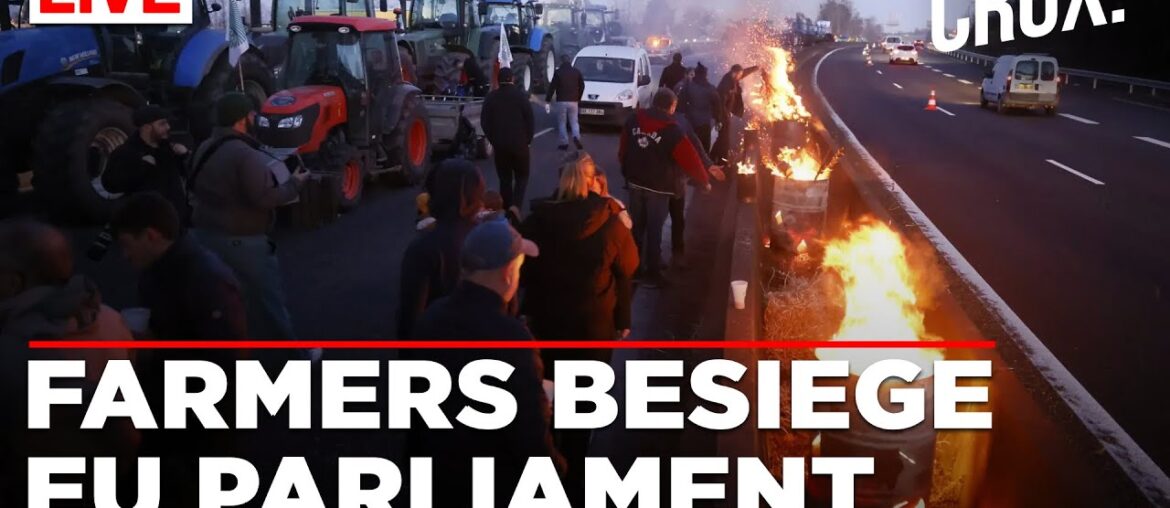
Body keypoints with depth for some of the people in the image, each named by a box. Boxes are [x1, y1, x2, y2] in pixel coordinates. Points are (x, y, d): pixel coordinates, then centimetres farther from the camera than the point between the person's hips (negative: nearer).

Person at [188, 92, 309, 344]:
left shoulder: (204, 149, 8)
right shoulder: (243, 153, -23)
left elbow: (194, 187, 22)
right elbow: (265, 198, -25)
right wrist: (294, 183, -10)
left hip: (206, 234, 8)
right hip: (240, 241, -8)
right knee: (266, 301, 5)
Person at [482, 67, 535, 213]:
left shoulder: (490, 97, 1)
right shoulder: (521, 95, -6)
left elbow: (485, 122, 2)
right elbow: (529, 119, -4)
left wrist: (493, 140, 12)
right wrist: (528, 139, 8)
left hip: (499, 144, 2)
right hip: (519, 143, -2)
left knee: (505, 179, 11)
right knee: (521, 177, 9)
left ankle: (507, 210, 11)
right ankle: (516, 205, -12)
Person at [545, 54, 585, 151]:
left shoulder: (558, 72, -3)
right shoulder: (577, 72, 7)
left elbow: (552, 87, -6)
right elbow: (582, 86, 11)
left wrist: (547, 101, -3)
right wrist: (578, 99, 21)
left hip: (561, 101, -3)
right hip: (574, 101, 3)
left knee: (562, 123, 8)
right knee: (574, 122, 11)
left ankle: (564, 143, 4)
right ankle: (576, 137, -14)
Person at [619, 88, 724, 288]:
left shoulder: (634, 120, -1)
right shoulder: (672, 131, -16)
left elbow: (623, 149, 11)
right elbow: (690, 158, -12)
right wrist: (704, 181, 3)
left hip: (635, 182, 5)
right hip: (658, 187, -5)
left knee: (636, 226, 17)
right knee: (654, 230, 3)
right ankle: (651, 274, 8)